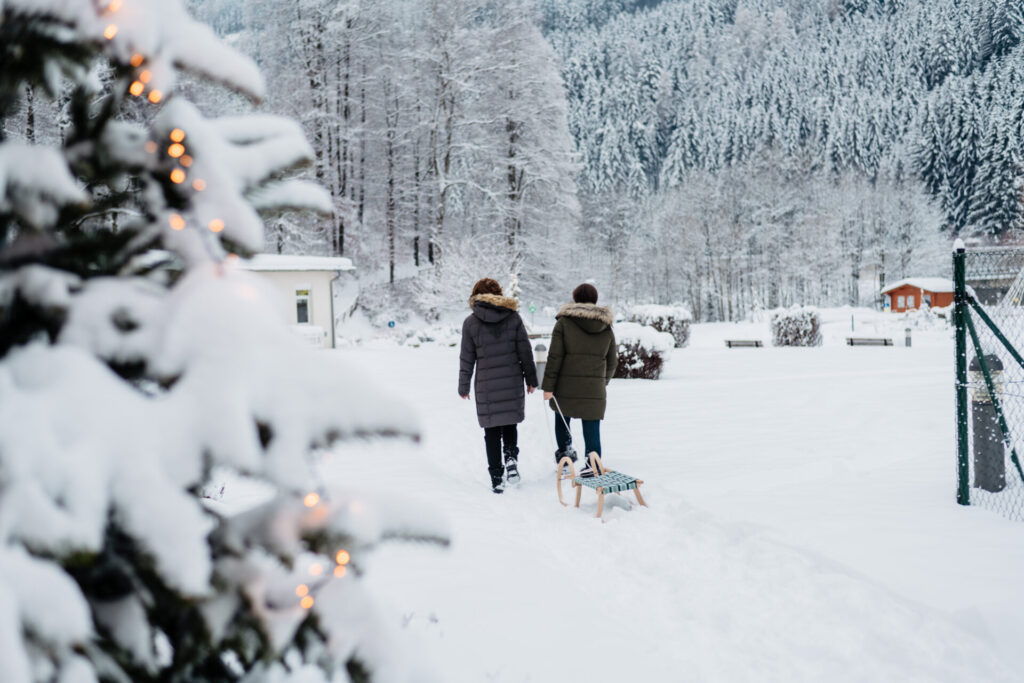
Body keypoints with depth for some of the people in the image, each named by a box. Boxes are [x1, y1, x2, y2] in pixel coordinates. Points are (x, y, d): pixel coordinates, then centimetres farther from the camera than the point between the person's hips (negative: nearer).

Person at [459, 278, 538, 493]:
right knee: (509, 423, 19)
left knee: (492, 431, 6)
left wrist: (464, 386, 9)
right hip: (512, 382, 1)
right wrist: (531, 379, 11)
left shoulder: (471, 322, -2)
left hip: (486, 386, -1)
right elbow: (525, 351, 2)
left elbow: (467, 358, 0)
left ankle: (496, 478, 5)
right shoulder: (513, 317, 1)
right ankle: (511, 458, -4)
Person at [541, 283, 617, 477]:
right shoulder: (606, 327, 7)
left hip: (566, 386, -1)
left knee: (562, 419, 21)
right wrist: (604, 381, 29)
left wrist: (548, 386, -6)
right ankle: (592, 461, 0)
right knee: (591, 427, 5)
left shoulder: (564, 322, -4)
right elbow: (612, 361, 13)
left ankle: (565, 451, 25)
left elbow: (554, 357, -9)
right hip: (595, 388, 2)